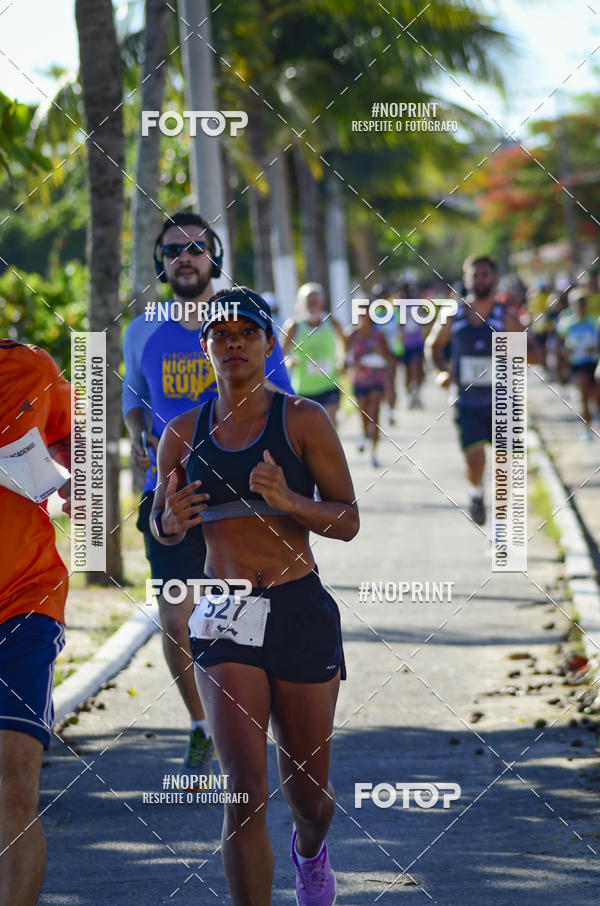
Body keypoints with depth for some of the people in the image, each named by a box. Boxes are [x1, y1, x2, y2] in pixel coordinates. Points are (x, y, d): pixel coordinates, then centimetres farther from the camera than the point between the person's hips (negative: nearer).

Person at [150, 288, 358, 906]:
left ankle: (309, 851, 50)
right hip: (226, 621, 0)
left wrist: (288, 501, -21)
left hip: (300, 608, 0)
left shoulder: (303, 420, -1)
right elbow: (162, 528, 17)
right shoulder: (184, 432, 6)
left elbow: (348, 522, -3)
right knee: (245, 792, -14)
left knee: (307, 791, 13)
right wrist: (172, 519, -7)